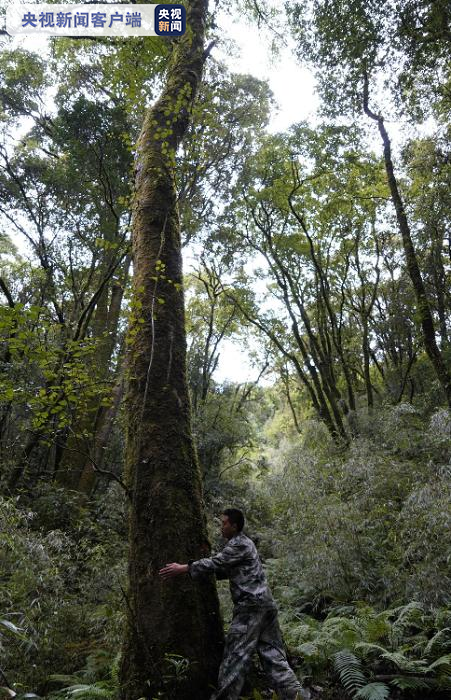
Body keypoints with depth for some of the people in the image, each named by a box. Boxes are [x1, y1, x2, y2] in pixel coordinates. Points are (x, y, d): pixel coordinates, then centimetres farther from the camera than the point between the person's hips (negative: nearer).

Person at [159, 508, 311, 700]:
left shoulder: (239, 544, -11)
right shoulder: (243, 543, 20)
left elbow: (216, 562, -16)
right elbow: (227, 570, 24)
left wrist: (183, 568, -13)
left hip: (250, 606, -10)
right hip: (265, 603, 10)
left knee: (236, 654, -2)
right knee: (272, 653, 10)